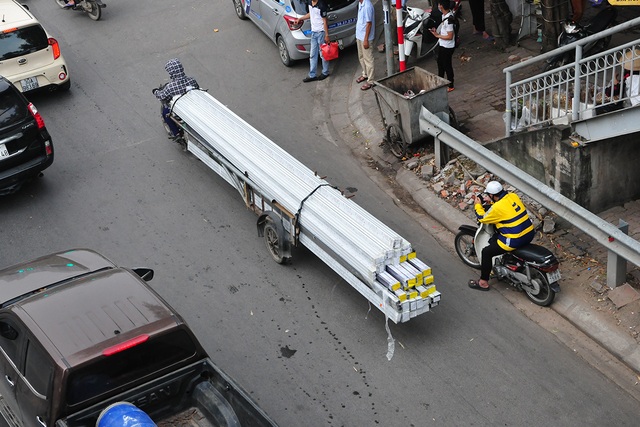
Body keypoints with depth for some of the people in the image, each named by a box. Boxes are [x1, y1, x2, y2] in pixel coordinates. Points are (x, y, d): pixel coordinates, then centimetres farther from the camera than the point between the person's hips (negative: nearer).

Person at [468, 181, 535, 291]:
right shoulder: (514, 196, 2)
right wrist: (494, 203, 26)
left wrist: (478, 205, 12)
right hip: (530, 233, 8)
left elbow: (482, 218, -3)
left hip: (516, 240, -8)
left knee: (486, 252, 5)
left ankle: (483, 282, 14)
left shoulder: (497, 207, -19)